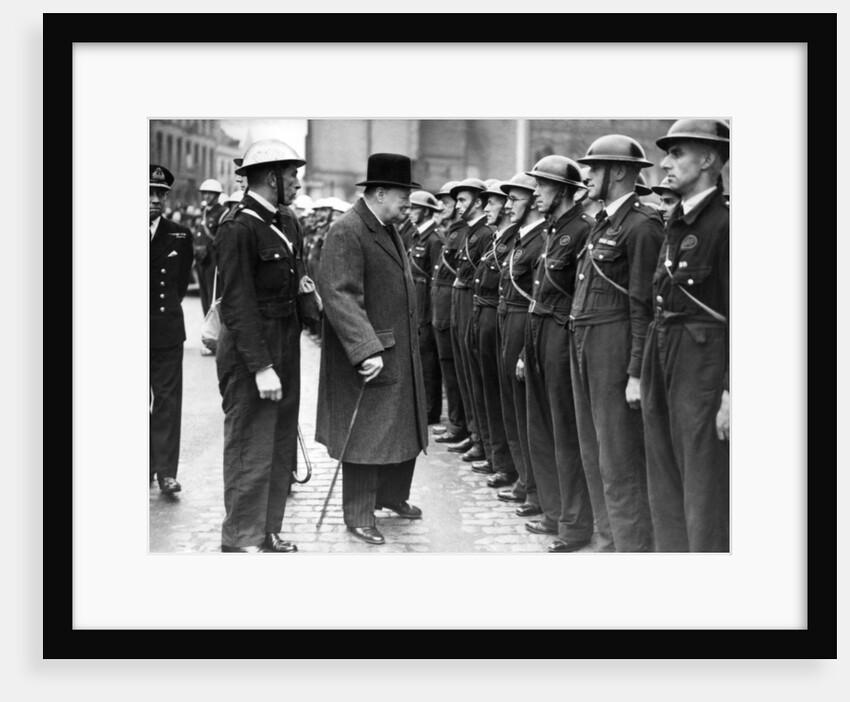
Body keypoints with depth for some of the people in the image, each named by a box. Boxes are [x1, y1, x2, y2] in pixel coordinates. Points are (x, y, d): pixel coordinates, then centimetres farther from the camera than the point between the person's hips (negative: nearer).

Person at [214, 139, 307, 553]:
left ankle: (268, 532, 27)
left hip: (285, 349, 9)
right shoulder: (237, 229, -17)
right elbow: (238, 303, -21)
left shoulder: (285, 224, 11)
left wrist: (299, 286, 5)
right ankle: (242, 540, 10)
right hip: (249, 353, -9)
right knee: (251, 449, -1)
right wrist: (261, 367, -23)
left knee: (281, 446, 15)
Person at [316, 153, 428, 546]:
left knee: (405, 429, 17)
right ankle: (359, 515, 12)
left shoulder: (389, 230, 12)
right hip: (370, 357, -9)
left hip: (402, 352, 9)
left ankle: (392, 496, 34)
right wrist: (366, 350, -31)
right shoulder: (346, 232, -18)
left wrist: (411, 338, 18)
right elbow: (340, 296, -26)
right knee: (365, 435, 0)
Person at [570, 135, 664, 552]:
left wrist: (637, 373, -18)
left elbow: (645, 307, -16)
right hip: (584, 346, 9)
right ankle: (610, 542, 24)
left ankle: (634, 548, 1)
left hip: (616, 348, -9)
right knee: (594, 456, 15)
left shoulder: (642, 225, -13)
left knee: (620, 464, -6)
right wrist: (580, 347, 13)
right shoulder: (602, 222, 15)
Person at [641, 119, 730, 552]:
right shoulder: (677, 223, 13)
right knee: (664, 482, 14)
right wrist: (643, 370, 14)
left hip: (703, 360, -9)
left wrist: (731, 392, -19)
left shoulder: (724, 222, -13)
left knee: (705, 486, -2)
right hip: (661, 354, 9)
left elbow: (737, 313, -16)